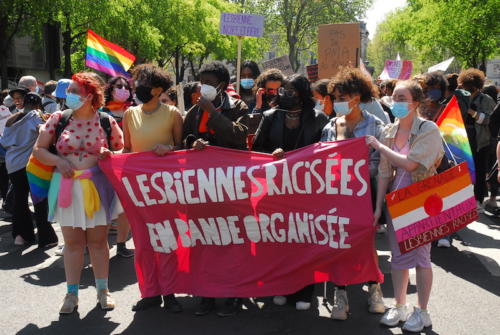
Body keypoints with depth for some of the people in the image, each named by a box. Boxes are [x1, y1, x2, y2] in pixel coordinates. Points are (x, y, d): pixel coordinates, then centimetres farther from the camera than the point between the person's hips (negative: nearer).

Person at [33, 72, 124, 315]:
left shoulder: (107, 122, 0)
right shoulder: (58, 119, 2)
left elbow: (122, 151, 9)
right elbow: (38, 150, 6)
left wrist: (109, 155, -13)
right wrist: (58, 161, -12)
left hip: (98, 187, -1)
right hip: (67, 187, 1)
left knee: (98, 240, 8)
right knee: (72, 241, 7)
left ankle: (102, 290, 21)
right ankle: (72, 293, 17)